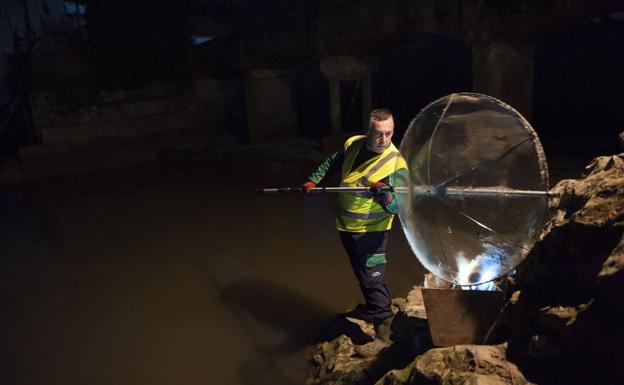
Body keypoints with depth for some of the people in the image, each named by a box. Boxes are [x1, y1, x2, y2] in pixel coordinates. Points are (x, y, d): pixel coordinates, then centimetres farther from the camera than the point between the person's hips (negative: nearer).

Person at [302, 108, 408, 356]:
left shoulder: (396, 163, -20)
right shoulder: (352, 145, -5)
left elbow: (399, 206, -23)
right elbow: (331, 164, 15)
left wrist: (387, 197, -43)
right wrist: (313, 181, 9)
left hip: (370, 232, -6)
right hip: (346, 226, 7)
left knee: (372, 278, -3)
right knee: (362, 273, 24)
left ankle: (383, 333, 11)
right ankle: (373, 309, 47)